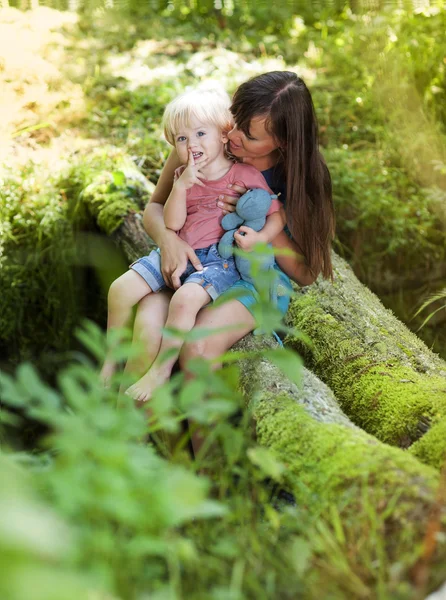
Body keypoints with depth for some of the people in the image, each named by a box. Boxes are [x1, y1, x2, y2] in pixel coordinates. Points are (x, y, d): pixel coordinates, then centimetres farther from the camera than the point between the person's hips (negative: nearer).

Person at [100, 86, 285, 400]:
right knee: (121, 289, -8)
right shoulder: (185, 177, 10)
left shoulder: (246, 174, -4)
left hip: (220, 259, -6)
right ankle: (111, 363, 9)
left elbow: (278, 214, -2)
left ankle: (161, 371, -17)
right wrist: (181, 186, -14)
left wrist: (260, 237, -22)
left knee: (185, 299, -35)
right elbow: (172, 224, 0)